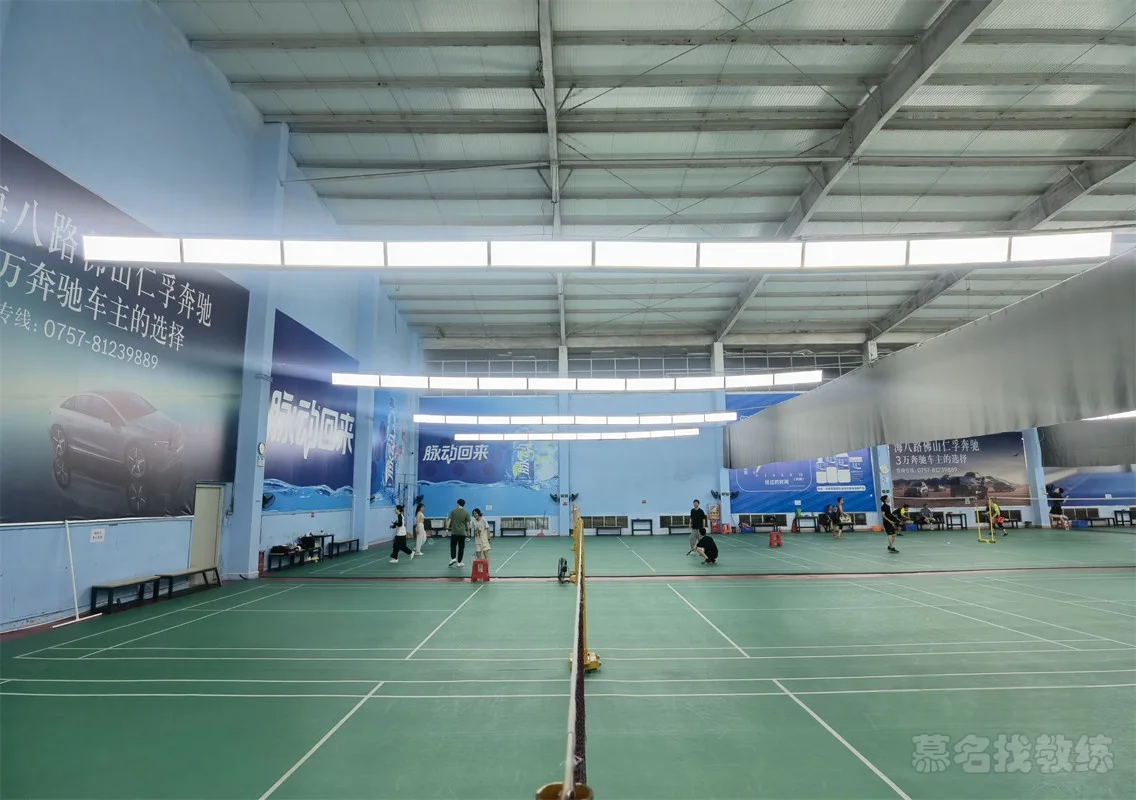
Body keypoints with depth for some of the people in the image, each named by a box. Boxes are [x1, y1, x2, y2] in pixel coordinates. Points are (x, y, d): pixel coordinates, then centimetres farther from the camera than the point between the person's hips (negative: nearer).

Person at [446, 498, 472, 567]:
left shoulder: (453, 511, -1)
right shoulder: (466, 513, -1)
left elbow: (449, 520, -6)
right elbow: (467, 523, 0)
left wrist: (447, 528, -4)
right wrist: (468, 532, 9)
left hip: (454, 532, 0)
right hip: (462, 533, 0)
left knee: (453, 545, 16)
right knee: (461, 547, 6)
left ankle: (453, 558, -2)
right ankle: (459, 562, 9)